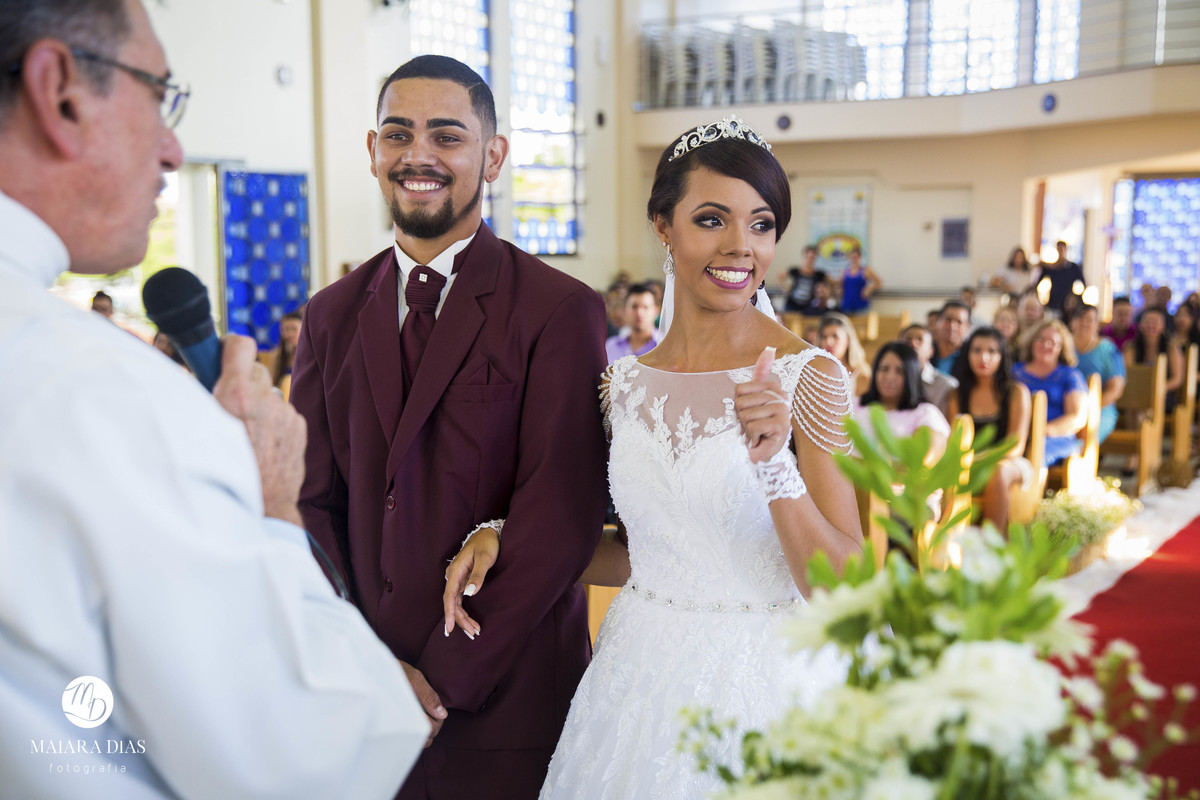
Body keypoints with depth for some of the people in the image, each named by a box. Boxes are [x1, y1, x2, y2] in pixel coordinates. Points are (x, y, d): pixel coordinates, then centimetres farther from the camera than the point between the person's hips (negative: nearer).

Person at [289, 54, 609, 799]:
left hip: (505, 702, -4)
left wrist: (448, 677, -13)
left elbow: (559, 518, -14)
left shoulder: (561, 311, -10)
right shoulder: (332, 315, 5)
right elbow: (314, 502, 3)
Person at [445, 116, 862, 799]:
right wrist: (508, 543, 0)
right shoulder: (625, 384, 1)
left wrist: (775, 467, -29)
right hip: (639, 683, 4)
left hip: (764, 688, -4)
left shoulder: (809, 378, -13)